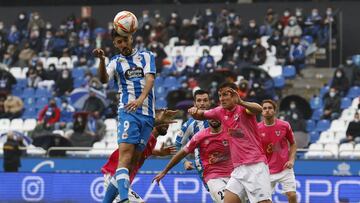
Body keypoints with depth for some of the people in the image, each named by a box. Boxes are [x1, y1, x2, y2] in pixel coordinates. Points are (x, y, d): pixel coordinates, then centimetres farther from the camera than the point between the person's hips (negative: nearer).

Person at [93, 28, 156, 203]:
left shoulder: (147, 56, 12)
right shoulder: (116, 62, 10)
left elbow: (150, 78, -5)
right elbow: (104, 79, -8)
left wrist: (140, 99, -23)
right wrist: (101, 60, -28)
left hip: (147, 113, 2)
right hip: (127, 111, -2)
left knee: (133, 159, 2)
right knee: (125, 154, -19)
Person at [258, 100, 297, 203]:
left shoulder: (285, 125, -4)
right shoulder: (257, 128, -5)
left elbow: (293, 144, 11)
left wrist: (291, 160, -3)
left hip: (285, 168, 0)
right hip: (268, 170, 0)